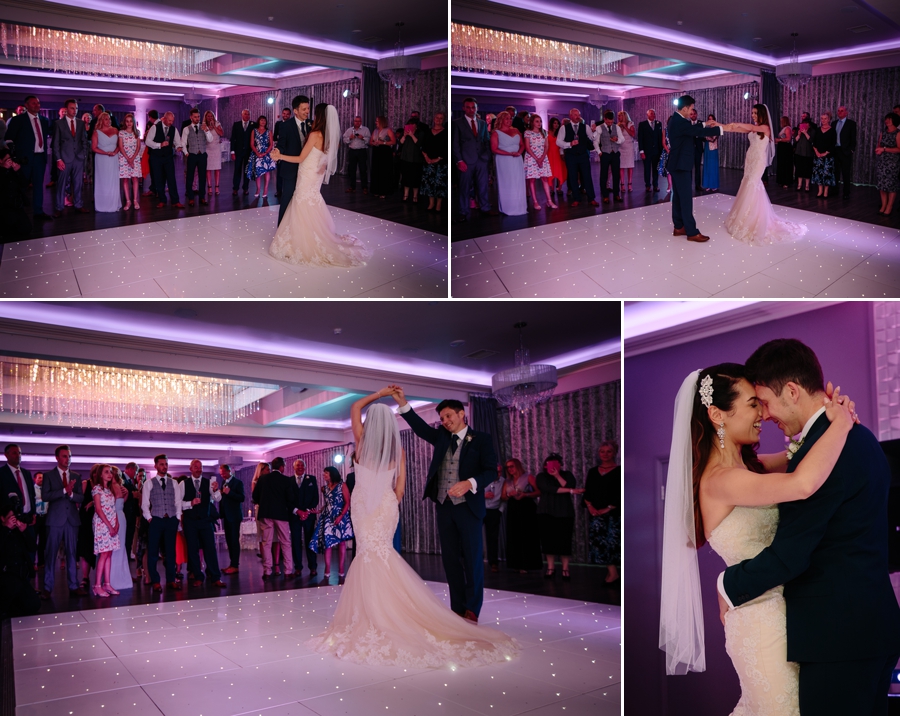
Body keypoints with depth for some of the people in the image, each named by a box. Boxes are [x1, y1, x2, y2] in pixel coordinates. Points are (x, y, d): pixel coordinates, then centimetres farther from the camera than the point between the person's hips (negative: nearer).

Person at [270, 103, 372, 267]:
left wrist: (280, 156, -13)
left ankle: (308, 247, 4)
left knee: (304, 214, -1)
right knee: (314, 213, 14)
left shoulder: (315, 135, -17)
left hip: (307, 179, -8)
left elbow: (300, 158, -15)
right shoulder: (330, 137, 5)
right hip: (315, 179, 8)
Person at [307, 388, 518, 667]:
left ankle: (377, 621, -6)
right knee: (379, 555, 10)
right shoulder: (398, 448, 1)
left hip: (364, 506, -3)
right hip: (387, 506, 3)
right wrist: (391, 505, 15)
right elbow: (400, 486, 3)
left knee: (370, 556, -3)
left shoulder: (363, 440, -5)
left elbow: (354, 408, 9)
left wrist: (380, 393, 11)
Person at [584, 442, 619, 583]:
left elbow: (620, 495, -7)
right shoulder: (593, 471, 14)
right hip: (596, 514, 4)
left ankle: (612, 572, 0)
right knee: (598, 540, -2)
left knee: (612, 541, -7)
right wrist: (590, 506, -4)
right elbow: (587, 492, 12)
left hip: (613, 514, -4)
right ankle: (612, 571, 3)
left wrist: (608, 509, -12)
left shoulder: (619, 471, -1)